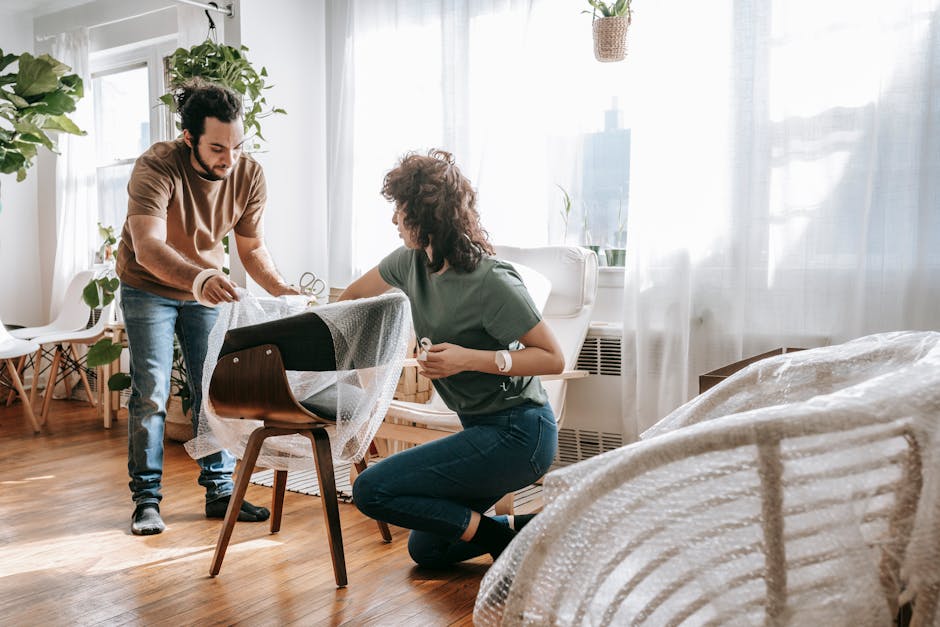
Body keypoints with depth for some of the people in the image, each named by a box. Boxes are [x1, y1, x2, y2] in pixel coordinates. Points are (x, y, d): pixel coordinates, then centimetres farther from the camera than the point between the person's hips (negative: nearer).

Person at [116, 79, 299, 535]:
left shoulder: (249, 175, -16)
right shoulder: (156, 167, -29)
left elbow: (252, 247, -8)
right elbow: (148, 246, -41)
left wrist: (279, 288, -28)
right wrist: (199, 280, -60)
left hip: (209, 287, 4)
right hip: (149, 288, -3)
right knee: (151, 393, -5)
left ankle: (220, 491, 14)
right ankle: (146, 498, 9)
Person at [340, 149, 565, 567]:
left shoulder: (490, 282, -22)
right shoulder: (411, 261, 1)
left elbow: (553, 358, -18)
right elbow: (353, 295, 20)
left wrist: (472, 359, -26)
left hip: (518, 435, -9)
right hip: (482, 429, 9)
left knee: (371, 490, -15)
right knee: (425, 550, 21)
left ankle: (510, 538, -7)